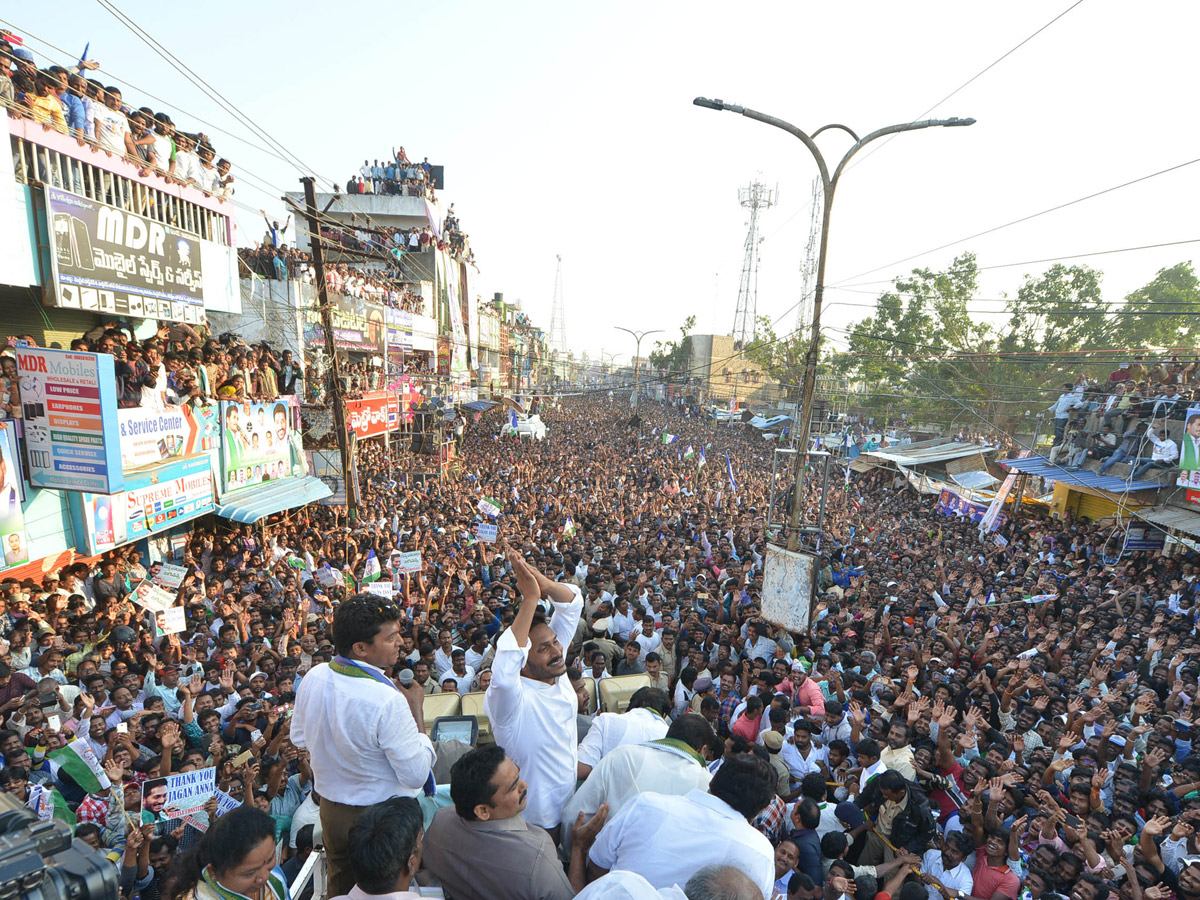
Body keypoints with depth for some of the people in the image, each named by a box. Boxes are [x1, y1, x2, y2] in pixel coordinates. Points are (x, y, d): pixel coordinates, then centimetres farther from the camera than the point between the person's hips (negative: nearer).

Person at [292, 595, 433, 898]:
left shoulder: (313, 678, -12)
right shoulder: (388, 701, -35)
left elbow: (299, 739, 6)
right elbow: (417, 775, -26)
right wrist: (416, 708, -20)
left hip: (331, 812, 6)